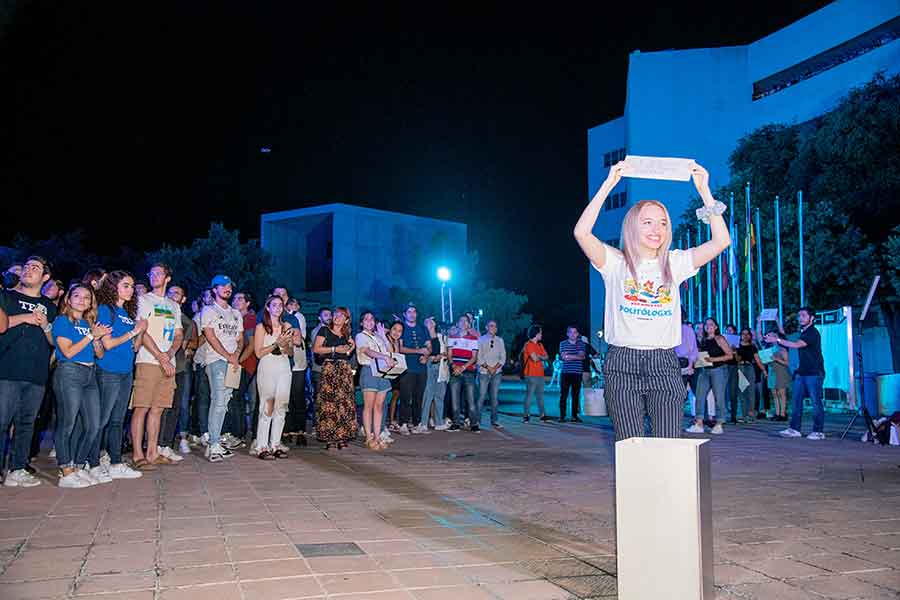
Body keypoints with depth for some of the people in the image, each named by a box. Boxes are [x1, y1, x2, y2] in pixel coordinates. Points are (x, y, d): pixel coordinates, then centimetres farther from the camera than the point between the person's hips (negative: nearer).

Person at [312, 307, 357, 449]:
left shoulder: (347, 335, 19)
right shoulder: (324, 331, 5)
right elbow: (316, 349, -7)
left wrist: (351, 348, 8)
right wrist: (335, 349, -10)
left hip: (345, 369, 5)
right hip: (329, 367, -5)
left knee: (344, 402, -2)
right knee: (329, 402, -9)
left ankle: (342, 436, 1)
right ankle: (329, 437, -7)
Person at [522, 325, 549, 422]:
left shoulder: (540, 345, 17)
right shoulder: (528, 344, -8)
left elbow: (546, 357, 11)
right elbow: (535, 358, -17)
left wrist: (538, 356, -7)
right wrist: (541, 357, 3)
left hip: (540, 374, 8)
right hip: (531, 375, -8)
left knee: (540, 395, 9)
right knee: (529, 395, -7)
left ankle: (542, 415, 12)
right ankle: (526, 415, -4)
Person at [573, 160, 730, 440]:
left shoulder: (674, 263, 11)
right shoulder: (616, 262, 4)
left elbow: (721, 240, 0)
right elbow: (581, 232, -13)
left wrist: (704, 191, -3)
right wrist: (608, 184, -14)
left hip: (664, 365, 2)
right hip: (623, 364, -2)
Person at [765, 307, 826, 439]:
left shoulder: (813, 333, -12)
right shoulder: (802, 332, 16)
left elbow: (796, 345, -23)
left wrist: (778, 340, -21)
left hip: (814, 373, -9)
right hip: (802, 372, 9)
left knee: (816, 402, -4)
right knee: (796, 400, 5)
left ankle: (819, 432, 2)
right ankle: (794, 429, 8)